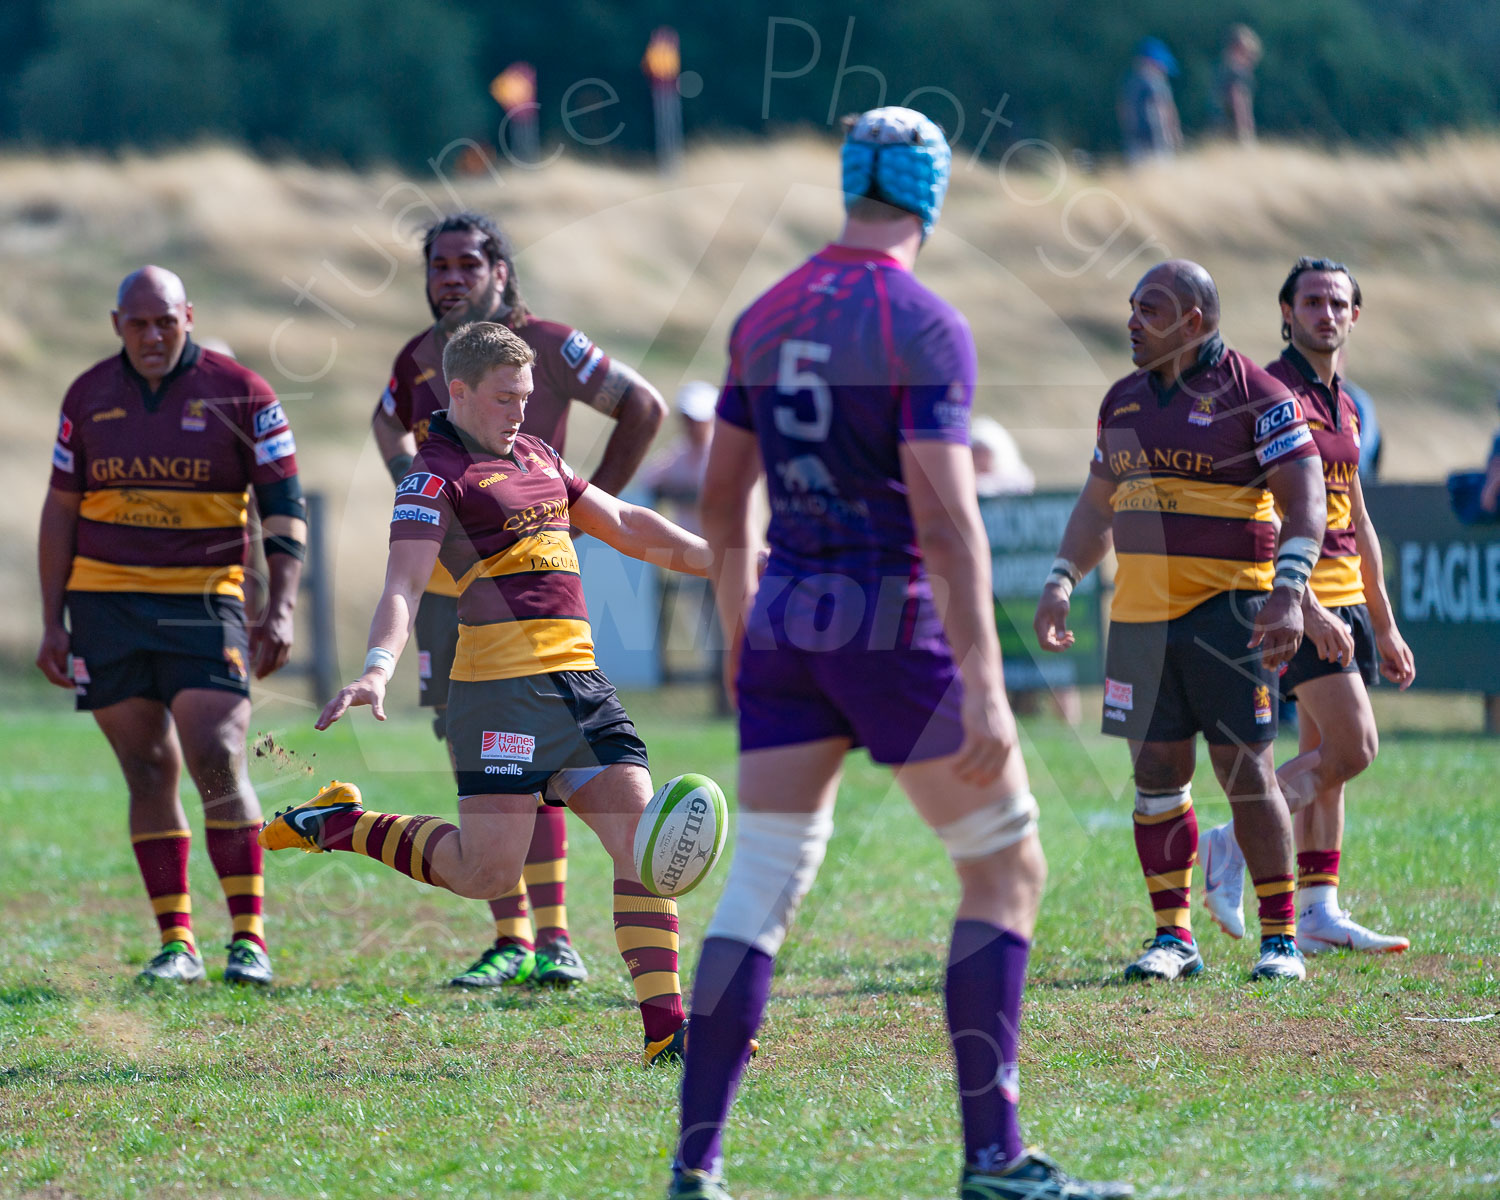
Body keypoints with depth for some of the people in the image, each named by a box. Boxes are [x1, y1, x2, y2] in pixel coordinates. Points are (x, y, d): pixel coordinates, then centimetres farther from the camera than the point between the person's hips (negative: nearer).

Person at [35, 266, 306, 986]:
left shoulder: (240, 394, -1)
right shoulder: (89, 397, 7)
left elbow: (283, 507, -1)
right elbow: (61, 511, 13)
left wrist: (280, 609, -11)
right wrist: (53, 622, 8)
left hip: (205, 602, -3)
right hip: (106, 602, 3)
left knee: (217, 763, -14)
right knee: (149, 773, 3)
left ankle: (249, 937, -9)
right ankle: (177, 942, 7)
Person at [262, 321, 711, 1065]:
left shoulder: (534, 457, 21)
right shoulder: (439, 473, -5)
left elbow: (627, 527, 32)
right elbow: (403, 584, -17)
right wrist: (378, 669, -34)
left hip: (578, 679, 8)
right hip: (502, 686, -8)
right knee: (486, 874, -8)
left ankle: (664, 1027, -4)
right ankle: (337, 823, 13)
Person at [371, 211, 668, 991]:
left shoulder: (545, 345, -6)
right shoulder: (419, 359, 9)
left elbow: (643, 406, 1)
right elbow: (389, 425, 31)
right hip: (444, 586, 5)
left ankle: (554, 938, -9)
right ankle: (511, 941, 8)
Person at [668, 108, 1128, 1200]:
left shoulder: (766, 318, 9)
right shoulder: (925, 327, -12)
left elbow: (722, 500, 15)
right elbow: (947, 519, -19)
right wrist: (983, 686, -20)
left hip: (783, 621, 6)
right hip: (893, 626, -6)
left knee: (761, 885, 6)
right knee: (1008, 865, 6)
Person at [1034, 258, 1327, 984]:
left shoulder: (1253, 395, -5)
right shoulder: (1124, 401, 14)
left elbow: (1305, 497, -10)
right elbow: (1097, 503, 24)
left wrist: (1289, 591, -22)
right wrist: (1061, 582, 12)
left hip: (1228, 610, -6)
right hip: (1140, 615, 6)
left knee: (1245, 769, -6)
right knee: (1156, 772, 3)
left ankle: (1280, 937, 1)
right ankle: (1173, 937, 10)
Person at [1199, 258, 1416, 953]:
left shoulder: (1341, 406, 17)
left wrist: (1385, 626, 22)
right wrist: (1306, 609, -26)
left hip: (1345, 598, 9)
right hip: (1298, 598, -9)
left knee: (1327, 759, 7)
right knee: (1353, 746, -15)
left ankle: (1318, 914, 9)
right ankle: (1236, 840, -4)